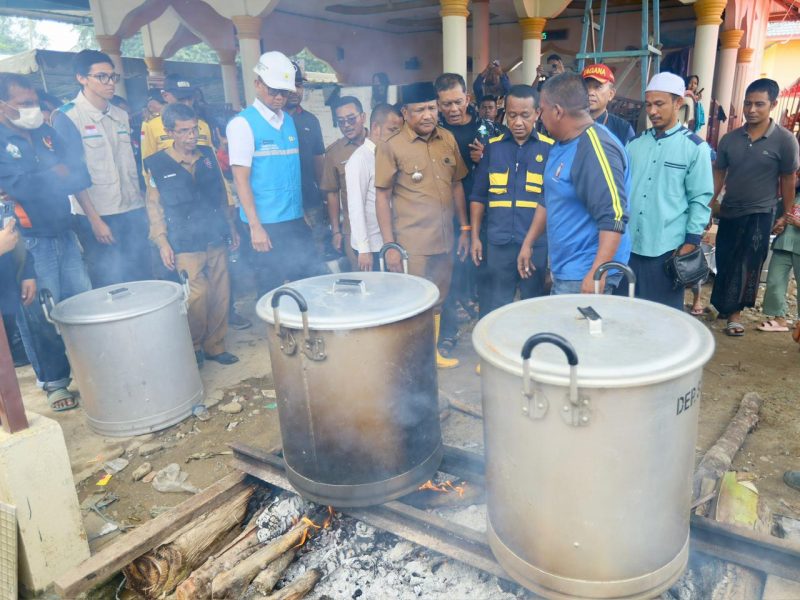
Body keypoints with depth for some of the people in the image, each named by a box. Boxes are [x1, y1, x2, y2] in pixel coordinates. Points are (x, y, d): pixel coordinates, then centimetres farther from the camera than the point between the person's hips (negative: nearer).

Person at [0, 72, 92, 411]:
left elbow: (82, 176, 3)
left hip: (65, 234, 5)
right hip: (29, 243, -5)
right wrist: (55, 176, -8)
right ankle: (54, 383, 17)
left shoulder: (46, 133, 10)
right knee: (43, 317, 2)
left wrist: (39, 181, -12)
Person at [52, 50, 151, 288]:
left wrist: (144, 205, 8)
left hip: (134, 213, 5)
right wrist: (94, 219, -12)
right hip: (98, 217, -5)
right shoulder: (67, 117, -5)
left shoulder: (121, 115, 10)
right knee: (108, 286, 3)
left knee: (143, 280, 8)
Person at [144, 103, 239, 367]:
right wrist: (162, 242, -4)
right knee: (197, 296, -6)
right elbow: (154, 206, 1)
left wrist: (230, 226, 15)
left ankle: (215, 345, 21)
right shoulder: (157, 165, -2)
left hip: (216, 239, 4)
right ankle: (194, 347, 15)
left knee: (220, 294, 6)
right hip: (185, 245, -4)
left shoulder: (208, 155, 8)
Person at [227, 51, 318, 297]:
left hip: (296, 220, 6)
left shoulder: (289, 120, 12)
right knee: (272, 291, 2)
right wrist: (255, 227, -16)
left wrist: (307, 212, 8)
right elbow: (241, 178, -11)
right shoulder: (242, 123, -6)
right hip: (265, 224, -6)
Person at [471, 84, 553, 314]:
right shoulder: (493, 146, 6)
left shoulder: (550, 149, 1)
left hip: (537, 244, -1)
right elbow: (478, 196, 9)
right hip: (499, 243, 1)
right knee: (495, 309, 9)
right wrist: (475, 236, 5)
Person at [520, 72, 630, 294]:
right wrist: (528, 243, 19)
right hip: (563, 269, 9)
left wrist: (597, 273, -29)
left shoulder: (596, 148, -20)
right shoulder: (562, 143, 10)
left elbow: (614, 218, -26)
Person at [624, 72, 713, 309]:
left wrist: (691, 243, -8)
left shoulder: (695, 147, -3)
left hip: (667, 248, -4)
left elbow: (701, 199, -3)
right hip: (629, 244, 4)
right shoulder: (635, 143, 9)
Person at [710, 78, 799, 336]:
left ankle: (733, 312, 9)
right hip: (729, 211, 3)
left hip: (761, 213, -3)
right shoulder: (729, 138, -2)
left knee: (747, 265, -3)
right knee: (724, 263, 11)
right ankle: (724, 306, 29)